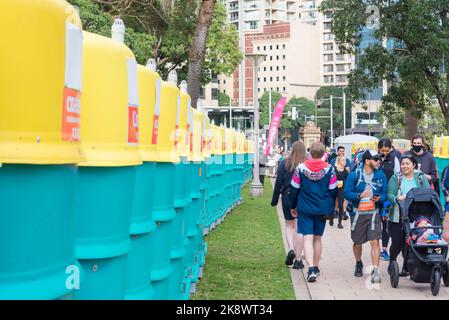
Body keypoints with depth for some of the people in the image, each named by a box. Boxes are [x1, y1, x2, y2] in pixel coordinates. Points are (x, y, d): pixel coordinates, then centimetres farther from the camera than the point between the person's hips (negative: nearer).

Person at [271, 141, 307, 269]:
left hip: (287, 197, 0)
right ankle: (298, 260, 7)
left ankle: (291, 249, -5)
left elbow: (278, 183, -1)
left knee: (289, 225, 19)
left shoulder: (284, 163, -3)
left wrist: (274, 200, 6)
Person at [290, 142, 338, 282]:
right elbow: (333, 191, 2)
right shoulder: (329, 169, -4)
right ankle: (316, 267, 24)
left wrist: (293, 206, 13)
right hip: (322, 209, 2)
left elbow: (295, 189, 0)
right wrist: (331, 209, 14)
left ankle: (311, 268, -19)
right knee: (317, 238, 16)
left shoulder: (300, 168, -7)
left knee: (308, 238, -3)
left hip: (305, 209, -2)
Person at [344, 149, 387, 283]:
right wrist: (359, 196, -24)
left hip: (374, 213, 0)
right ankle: (358, 264, 40)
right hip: (358, 213, 0)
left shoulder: (381, 175, 2)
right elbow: (347, 193, -8)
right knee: (357, 242, 14)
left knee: (375, 242, -12)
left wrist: (379, 198, -15)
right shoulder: (354, 175, -6)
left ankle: (375, 271, -12)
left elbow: (385, 194, 6)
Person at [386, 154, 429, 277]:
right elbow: (390, 194, -7)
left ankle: (407, 267, 16)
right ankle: (392, 262, 25)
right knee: (397, 242, -1)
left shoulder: (421, 177, 8)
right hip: (398, 217, -1)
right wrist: (397, 198, -28)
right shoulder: (396, 178, 4)